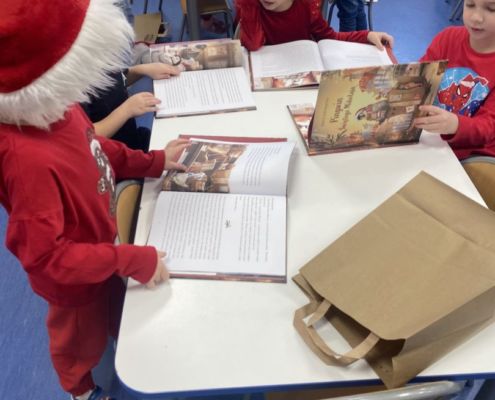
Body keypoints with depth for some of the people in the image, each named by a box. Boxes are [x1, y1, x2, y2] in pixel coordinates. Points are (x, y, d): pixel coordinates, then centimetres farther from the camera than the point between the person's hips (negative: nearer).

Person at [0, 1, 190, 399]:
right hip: (72, 281, -7)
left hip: (96, 246, 7)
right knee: (83, 341, 26)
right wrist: (133, 260, -30)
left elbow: (93, 148, 4)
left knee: (119, 316, 35)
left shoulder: (53, 109, -18)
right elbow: (44, 255, -34)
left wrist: (152, 161, -1)